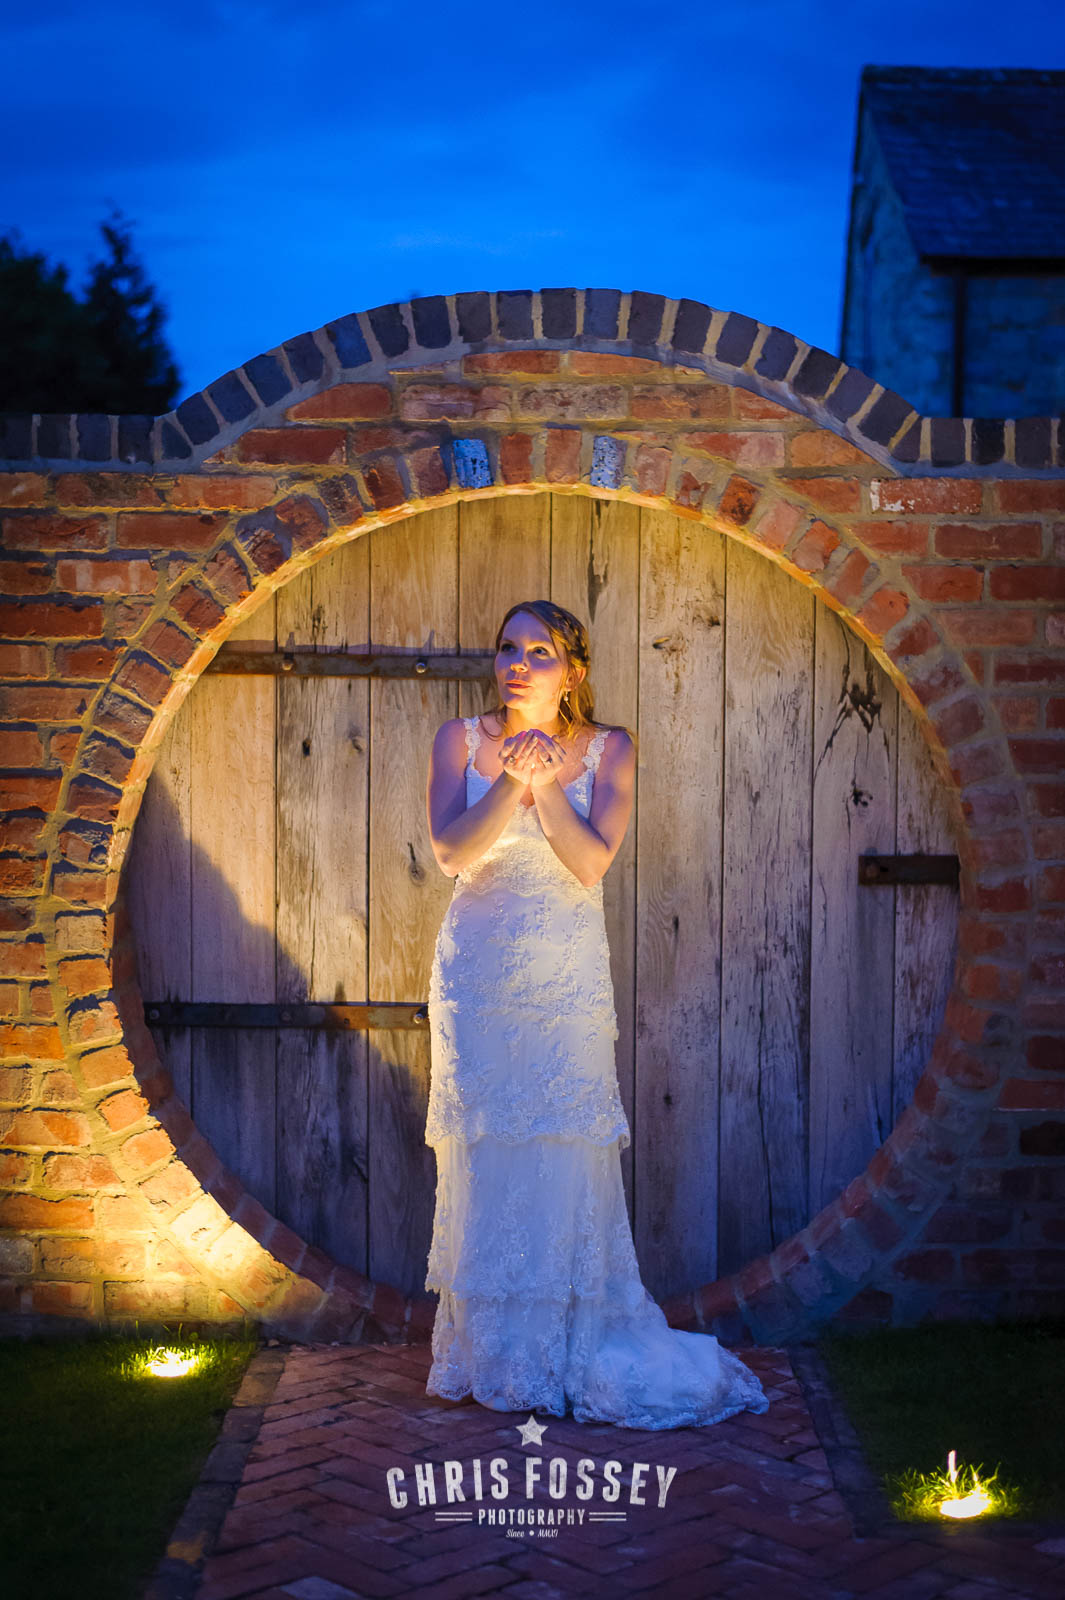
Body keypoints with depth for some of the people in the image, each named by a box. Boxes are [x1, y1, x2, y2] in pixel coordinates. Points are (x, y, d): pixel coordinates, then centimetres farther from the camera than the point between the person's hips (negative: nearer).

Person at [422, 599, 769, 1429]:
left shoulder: (609, 750, -1)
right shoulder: (461, 741, 1)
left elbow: (592, 864, -12)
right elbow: (452, 852, -11)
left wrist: (546, 784, -23)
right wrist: (511, 782, -23)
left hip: (567, 979, -1)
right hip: (479, 974, 1)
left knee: (567, 1154, 0)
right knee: (485, 1154, 5)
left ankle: (575, 1345, 14)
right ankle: (490, 1350, 17)